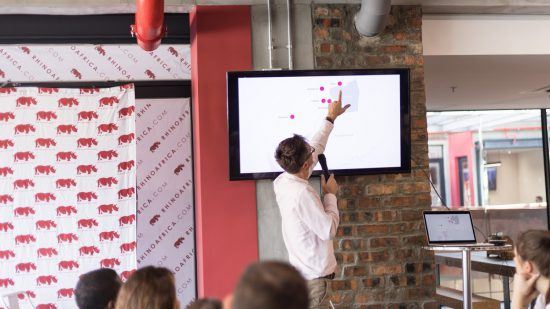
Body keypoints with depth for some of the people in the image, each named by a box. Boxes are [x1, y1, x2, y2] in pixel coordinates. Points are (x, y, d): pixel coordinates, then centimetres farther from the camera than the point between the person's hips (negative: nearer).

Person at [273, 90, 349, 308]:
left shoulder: (282, 182, 3)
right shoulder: (302, 193, -25)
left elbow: (315, 148, 16)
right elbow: (329, 230, -19)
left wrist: (330, 118, 22)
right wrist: (330, 194, -6)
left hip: (302, 273, 9)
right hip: (312, 278, -9)